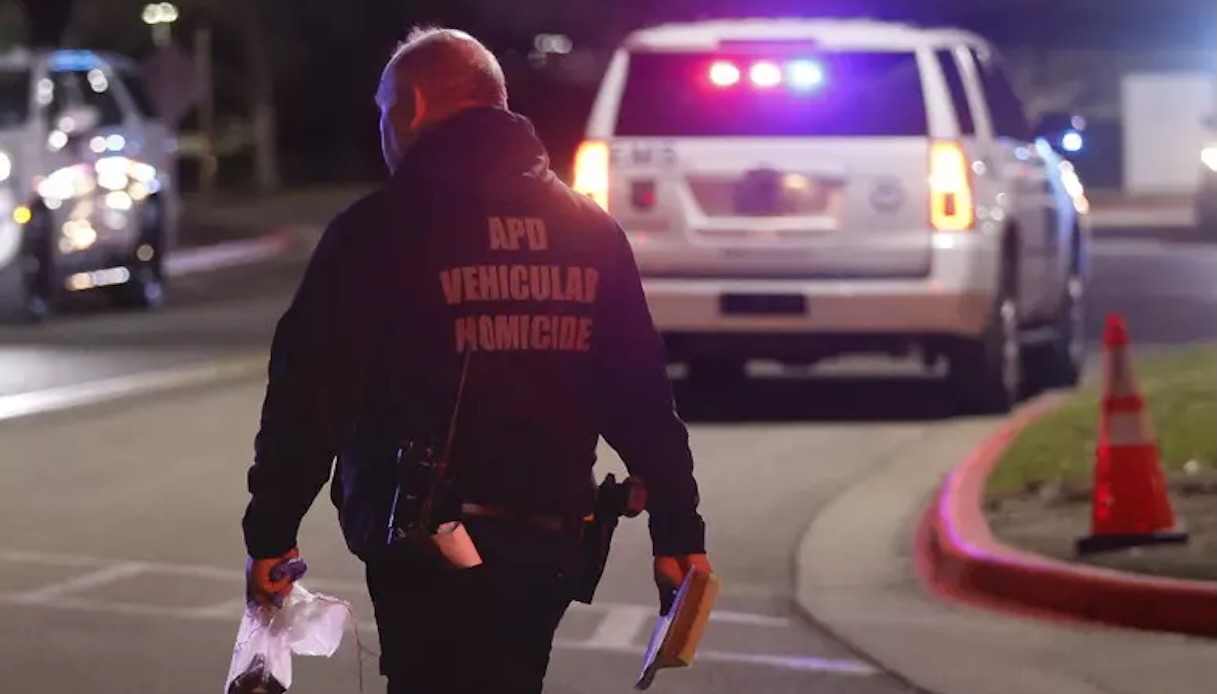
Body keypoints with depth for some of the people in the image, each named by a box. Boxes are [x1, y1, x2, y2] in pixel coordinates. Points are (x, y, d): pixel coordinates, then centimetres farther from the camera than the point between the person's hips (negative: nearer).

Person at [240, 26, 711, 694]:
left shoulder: (377, 230, -5)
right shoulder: (591, 230, 10)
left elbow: (310, 391, -8)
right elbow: (641, 396, 9)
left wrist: (270, 533, -3)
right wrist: (678, 531, 12)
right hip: (549, 537, 6)